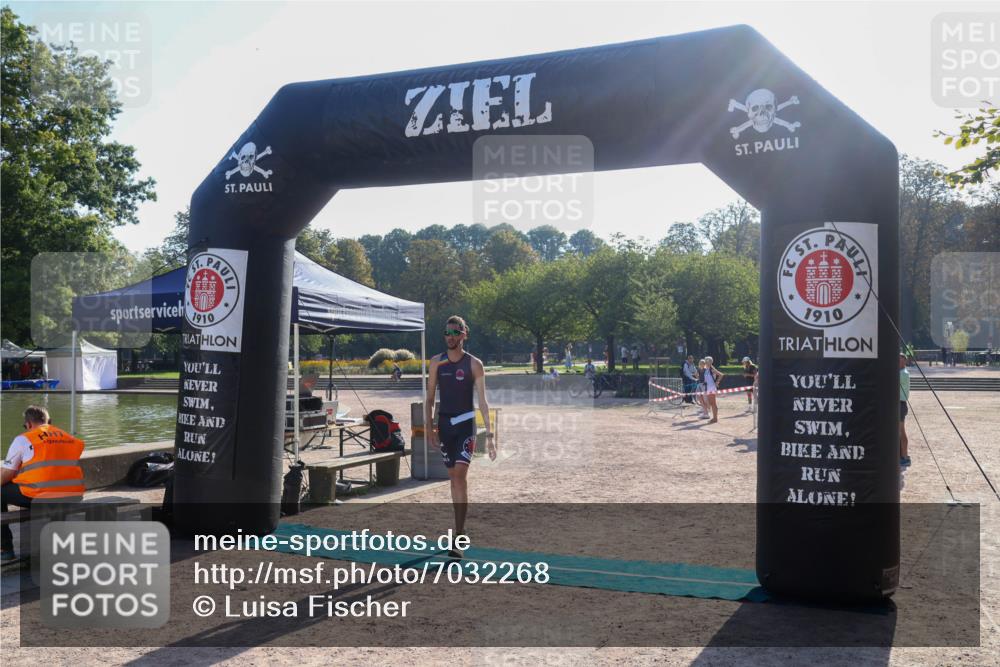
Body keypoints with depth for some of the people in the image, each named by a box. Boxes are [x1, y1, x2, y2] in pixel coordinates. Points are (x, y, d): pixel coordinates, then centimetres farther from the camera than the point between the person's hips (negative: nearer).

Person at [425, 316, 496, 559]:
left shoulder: (474, 364, -4)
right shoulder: (437, 362, 5)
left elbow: (482, 400, -5)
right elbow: (429, 397, 9)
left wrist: (489, 432, -11)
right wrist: (429, 427, 0)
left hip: (466, 423, -4)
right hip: (444, 423, 4)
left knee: (460, 475, -15)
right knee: (453, 477, 11)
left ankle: (458, 538, -14)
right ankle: (460, 530, 24)